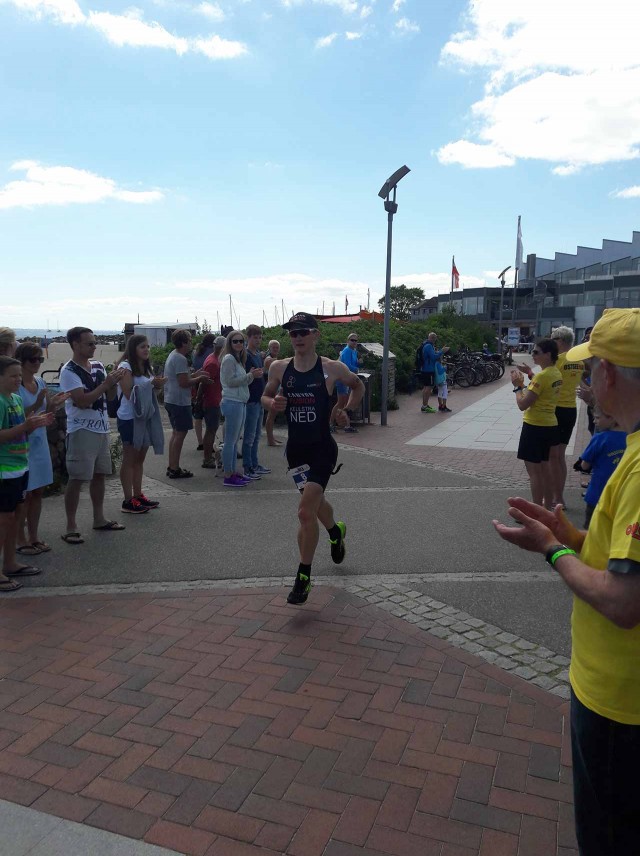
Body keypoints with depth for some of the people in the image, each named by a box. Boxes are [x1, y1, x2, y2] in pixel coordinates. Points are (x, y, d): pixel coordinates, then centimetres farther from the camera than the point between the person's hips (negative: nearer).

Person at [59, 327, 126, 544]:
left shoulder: (98, 366, 9)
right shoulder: (69, 371, -12)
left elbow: (109, 396, 11)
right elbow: (82, 401, -20)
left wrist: (114, 382, -8)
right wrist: (106, 383, -20)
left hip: (101, 428, 7)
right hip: (82, 430, -7)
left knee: (99, 474, 14)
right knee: (77, 478, -3)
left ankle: (99, 519, 26)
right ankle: (71, 527, 5)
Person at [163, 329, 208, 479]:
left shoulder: (172, 355, 15)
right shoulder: (180, 359, -17)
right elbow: (184, 383, -22)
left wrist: (195, 374, 13)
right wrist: (199, 378, -9)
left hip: (171, 400, 10)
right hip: (180, 402, -10)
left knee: (176, 433, 16)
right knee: (180, 434, -4)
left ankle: (172, 467, 21)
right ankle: (175, 469, -1)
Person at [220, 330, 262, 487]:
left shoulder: (239, 359, 19)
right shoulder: (229, 358, -9)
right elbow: (230, 381, -16)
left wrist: (252, 375, 4)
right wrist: (250, 376, -15)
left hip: (240, 402, 10)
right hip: (232, 402, -10)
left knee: (234, 440, 13)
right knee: (230, 440, -6)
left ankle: (233, 473, 19)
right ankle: (228, 476, -3)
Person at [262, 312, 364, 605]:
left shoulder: (332, 368, -9)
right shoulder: (279, 368, -2)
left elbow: (358, 386, 9)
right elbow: (265, 395, 11)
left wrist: (346, 411, -6)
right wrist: (272, 403, -12)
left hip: (322, 448, -4)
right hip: (295, 448, 4)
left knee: (305, 512, -13)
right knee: (314, 501, 23)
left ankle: (304, 576, 4)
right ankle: (335, 531, 57)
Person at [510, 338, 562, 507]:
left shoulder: (542, 376, -20)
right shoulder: (556, 374, 9)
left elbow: (522, 404, -20)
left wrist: (517, 386, -6)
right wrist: (524, 384, 7)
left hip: (535, 426, -10)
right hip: (550, 425, 10)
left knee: (534, 471, -2)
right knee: (544, 469, 18)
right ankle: (548, 506, 27)